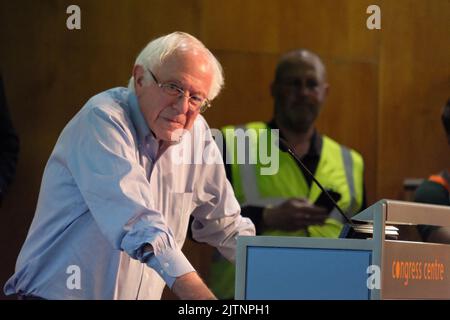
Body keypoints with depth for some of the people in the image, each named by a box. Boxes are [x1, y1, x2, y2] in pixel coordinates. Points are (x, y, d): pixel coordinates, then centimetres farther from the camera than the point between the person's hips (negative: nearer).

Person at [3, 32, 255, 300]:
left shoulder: (196, 133, 7)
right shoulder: (102, 120, -14)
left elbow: (227, 226, 22)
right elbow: (138, 226, -27)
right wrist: (200, 295, -36)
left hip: (143, 295, 7)